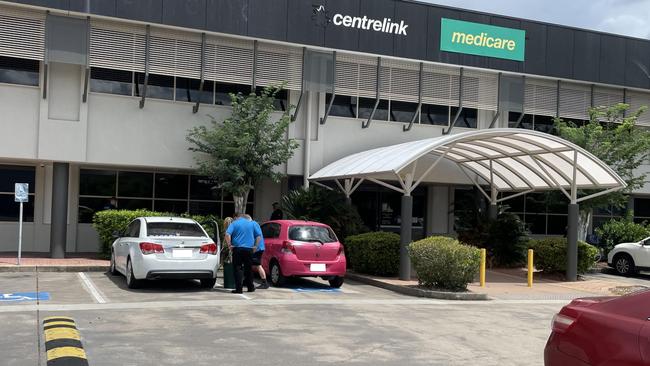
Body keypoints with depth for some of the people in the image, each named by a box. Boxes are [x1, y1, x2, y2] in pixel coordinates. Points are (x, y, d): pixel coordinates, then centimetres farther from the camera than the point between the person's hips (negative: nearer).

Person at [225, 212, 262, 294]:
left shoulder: (234, 223, 4)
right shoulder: (252, 224, 12)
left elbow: (227, 234, -11)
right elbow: (259, 235, 6)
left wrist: (229, 245, -5)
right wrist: (255, 246, 8)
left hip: (237, 248, -3)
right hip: (249, 249, 3)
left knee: (238, 269, 0)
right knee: (249, 269, 13)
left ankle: (239, 288, -4)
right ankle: (250, 287, 21)